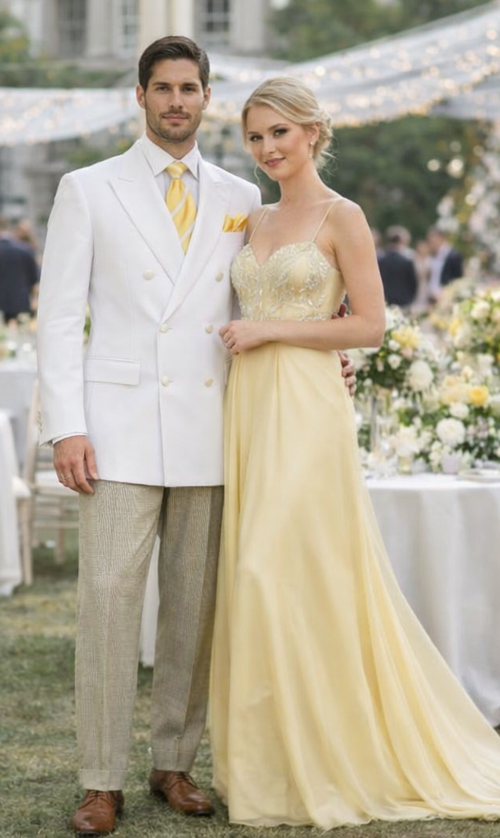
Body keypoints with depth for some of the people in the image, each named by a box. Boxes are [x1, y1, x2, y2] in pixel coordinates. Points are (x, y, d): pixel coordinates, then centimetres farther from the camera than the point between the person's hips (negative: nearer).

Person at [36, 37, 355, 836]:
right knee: (109, 598, -7)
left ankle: (175, 763, 17)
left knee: (195, 605, 5)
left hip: (210, 430, 3)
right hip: (121, 425, -3)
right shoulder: (88, 191, 5)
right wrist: (66, 427, -7)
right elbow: (60, 315, 1)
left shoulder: (242, 199, 13)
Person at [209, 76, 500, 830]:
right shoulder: (255, 222, 16)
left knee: (293, 574, -11)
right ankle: (267, 760, 14)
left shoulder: (341, 218, -4)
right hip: (247, 408, 7)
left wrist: (271, 329, -12)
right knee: (252, 577, 5)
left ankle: (325, 762, 0)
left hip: (305, 410, -7)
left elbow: (370, 324, -10)